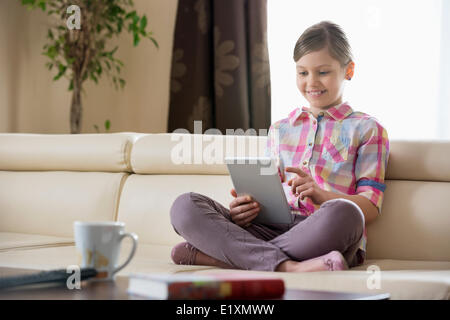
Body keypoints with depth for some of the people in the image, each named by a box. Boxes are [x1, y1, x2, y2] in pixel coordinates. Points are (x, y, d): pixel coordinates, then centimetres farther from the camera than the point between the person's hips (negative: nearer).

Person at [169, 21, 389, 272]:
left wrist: (320, 195, -17)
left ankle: (219, 254, -31)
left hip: (325, 235, -4)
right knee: (185, 206, -18)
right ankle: (286, 266, -34)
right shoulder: (280, 130, 28)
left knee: (341, 214, -41)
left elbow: (371, 208, 3)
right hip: (271, 230, 4)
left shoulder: (366, 129, 13)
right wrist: (248, 207, -1)